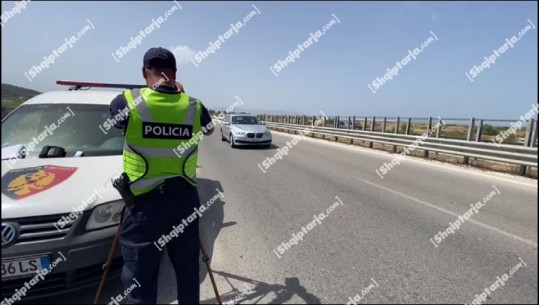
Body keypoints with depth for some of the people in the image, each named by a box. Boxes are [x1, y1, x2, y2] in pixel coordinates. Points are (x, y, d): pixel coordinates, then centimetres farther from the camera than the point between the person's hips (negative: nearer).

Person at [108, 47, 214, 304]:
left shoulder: (127, 103, -9)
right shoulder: (194, 107, -2)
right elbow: (209, 129, 20)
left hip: (145, 201, -3)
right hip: (185, 198, 3)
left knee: (140, 277, 11)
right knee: (188, 270, 19)